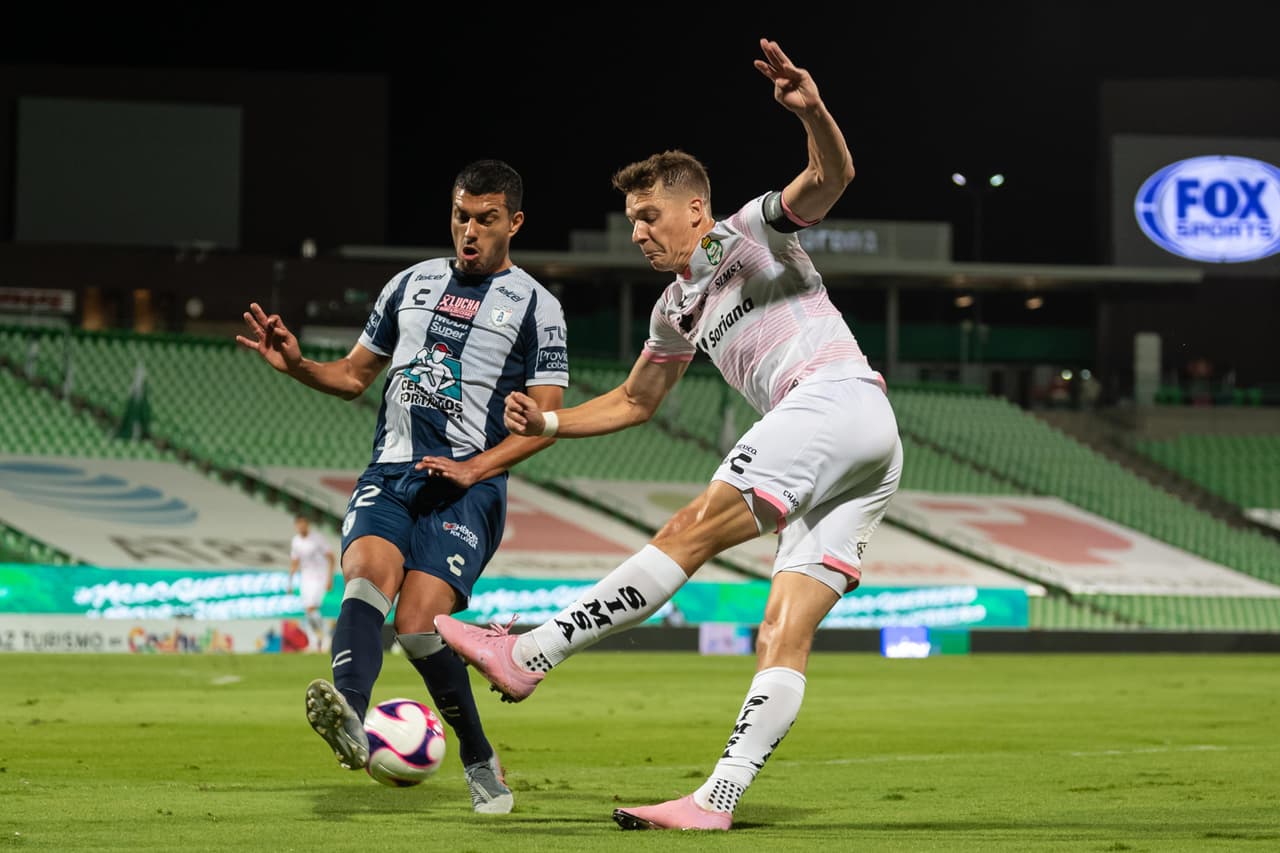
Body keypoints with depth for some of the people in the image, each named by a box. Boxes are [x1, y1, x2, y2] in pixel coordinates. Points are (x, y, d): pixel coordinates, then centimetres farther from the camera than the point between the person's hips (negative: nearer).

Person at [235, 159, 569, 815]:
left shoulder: (535, 306, 6)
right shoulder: (411, 284, 19)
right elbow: (355, 375, 25)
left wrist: (474, 468, -13)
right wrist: (296, 364, 5)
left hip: (467, 488, -3)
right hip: (389, 474, 4)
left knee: (417, 624, -20)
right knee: (367, 579, -27)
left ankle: (479, 759, 2)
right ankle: (349, 720, -52)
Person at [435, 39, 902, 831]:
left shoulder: (753, 233, 6)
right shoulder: (678, 310, 28)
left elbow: (831, 178, -12)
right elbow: (637, 401, 38)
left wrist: (813, 110, -32)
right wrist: (548, 422, 22)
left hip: (838, 398, -8)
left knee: (689, 532, -16)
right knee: (784, 632, -3)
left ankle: (529, 654, -20)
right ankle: (717, 801, -12)